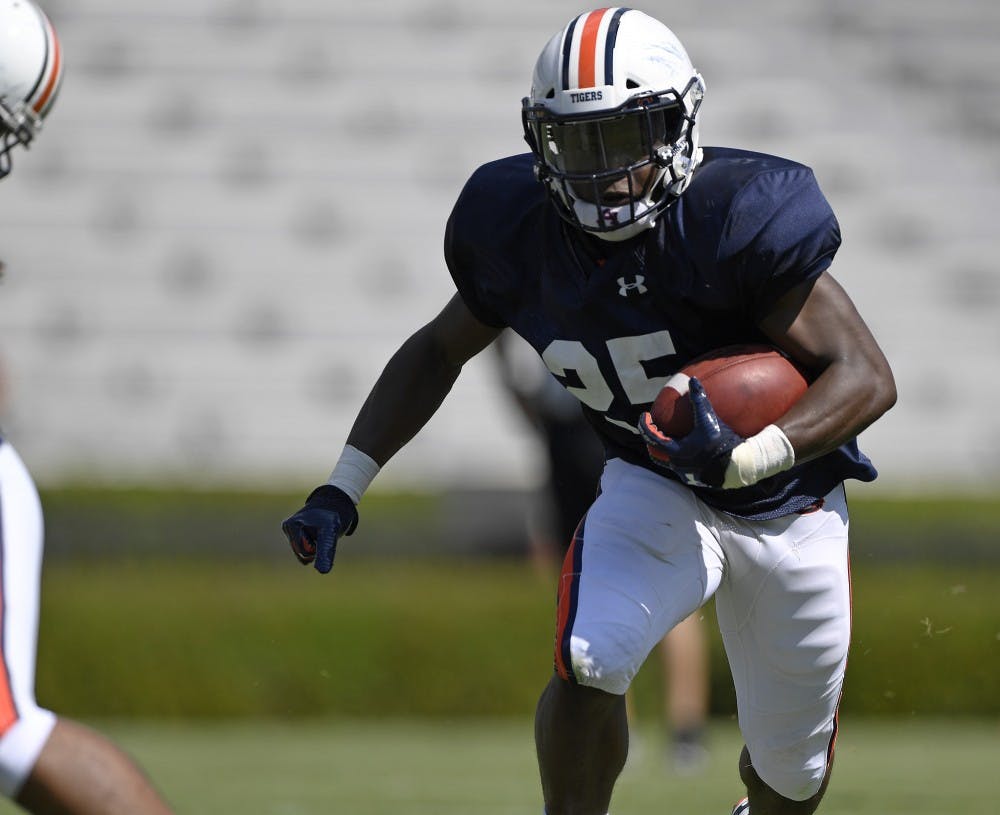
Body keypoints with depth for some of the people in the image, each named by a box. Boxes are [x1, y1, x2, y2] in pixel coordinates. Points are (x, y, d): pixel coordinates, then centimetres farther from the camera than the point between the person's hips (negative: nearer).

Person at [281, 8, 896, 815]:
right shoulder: (523, 232, -15)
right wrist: (343, 490, -4)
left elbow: (867, 375, -28)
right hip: (654, 488, 2)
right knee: (588, 663, -28)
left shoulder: (742, 218, -30)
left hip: (788, 510, -2)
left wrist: (749, 457, -44)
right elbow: (436, 353, 4)